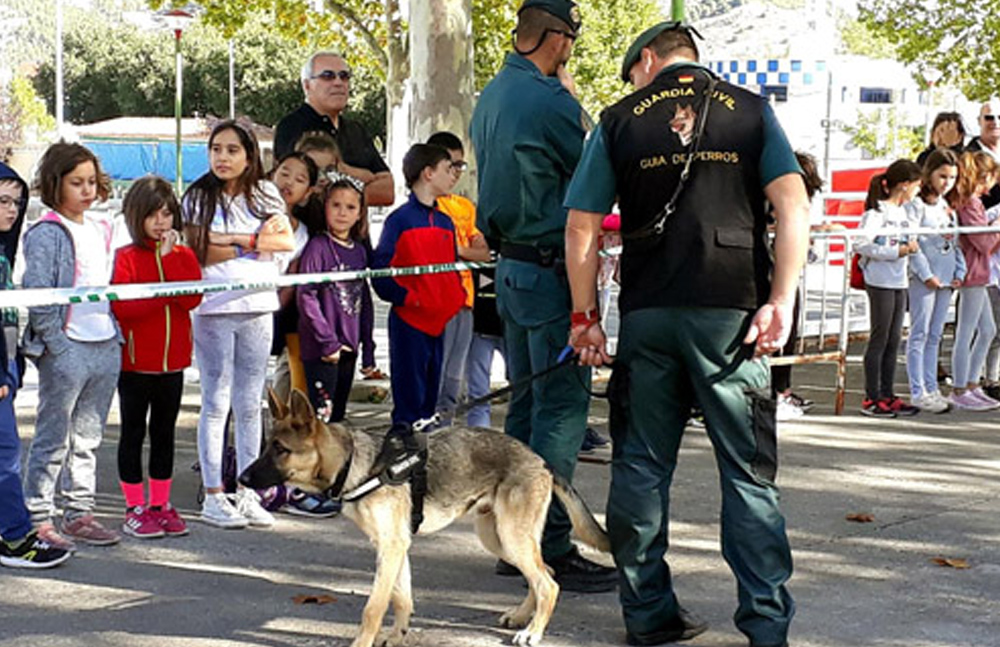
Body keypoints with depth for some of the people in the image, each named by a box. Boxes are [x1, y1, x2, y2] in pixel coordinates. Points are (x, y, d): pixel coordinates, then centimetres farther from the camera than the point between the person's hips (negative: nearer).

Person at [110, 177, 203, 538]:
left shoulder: (184, 256, 6)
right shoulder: (127, 257, -5)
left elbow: (192, 299, -12)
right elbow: (121, 307, -18)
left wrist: (168, 257, -14)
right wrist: (166, 294, -18)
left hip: (173, 362, 4)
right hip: (135, 362, -4)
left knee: (164, 433, 12)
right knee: (133, 434, 6)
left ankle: (161, 505, 22)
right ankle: (135, 509, 13)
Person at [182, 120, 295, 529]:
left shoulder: (264, 194, 9)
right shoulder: (198, 197, 0)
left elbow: (287, 241, -2)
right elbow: (198, 253, -10)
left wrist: (233, 240, -11)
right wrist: (256, 242, -6)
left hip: (257, 307, 3)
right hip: (213, 310, -3)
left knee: (250, 404, 8)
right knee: (217, 403, 0)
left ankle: (248, 493, 15)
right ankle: (213, 497, 7)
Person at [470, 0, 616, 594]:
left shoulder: (491, 97, 12)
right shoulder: (550, 100, -16)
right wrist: (576, 102, 4)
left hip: (512, 268, 9)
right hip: (552, 271, -9)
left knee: (528, 403, 14)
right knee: (562, 409, -5)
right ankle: (551, 550, -3)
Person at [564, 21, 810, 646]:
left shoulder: (620, 120, 8)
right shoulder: (750, 110, 8)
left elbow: (582, 228, 4)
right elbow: (794, 203, -5)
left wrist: (586, 316, 10)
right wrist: (781, 301, -6)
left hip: (647, 314, 1)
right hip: (731, 313, -1)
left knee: (641, 466, 10)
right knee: (749, 473, 4)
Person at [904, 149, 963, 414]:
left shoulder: (948, 207, 16)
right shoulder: (916, 205, -7)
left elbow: (955, 242, 18)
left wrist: (960, 272, 8)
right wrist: (926, 274, -16)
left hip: (946, 278, 7)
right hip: (924, 278, -7)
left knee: (935, 335, 11)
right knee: (920, 335, -5)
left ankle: (931, 388, 16)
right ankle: (918, 392, -3)